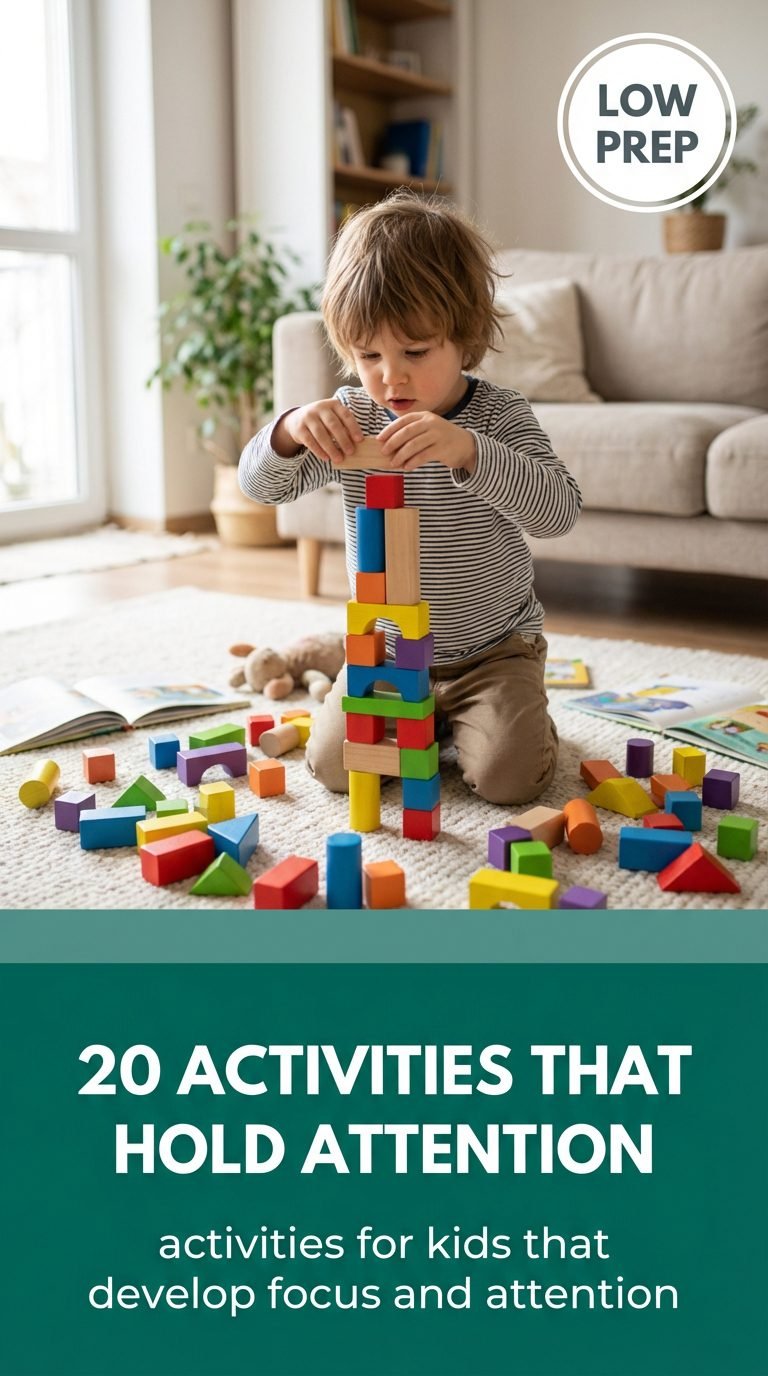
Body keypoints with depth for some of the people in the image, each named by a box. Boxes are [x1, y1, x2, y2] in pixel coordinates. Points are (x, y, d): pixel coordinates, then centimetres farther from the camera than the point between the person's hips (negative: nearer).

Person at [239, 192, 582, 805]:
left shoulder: (500, 416, -14)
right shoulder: (351, 416, -5)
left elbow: (559, 508, -30)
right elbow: (261, 484, -9)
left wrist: (467, 450, -46)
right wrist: (290, 429, -33)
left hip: (494, 647, -3)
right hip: (385, 649, 3)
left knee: (507, 775, -19)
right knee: (335, 762, -10)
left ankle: (509, 710, 17)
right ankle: (427, 718, 21)